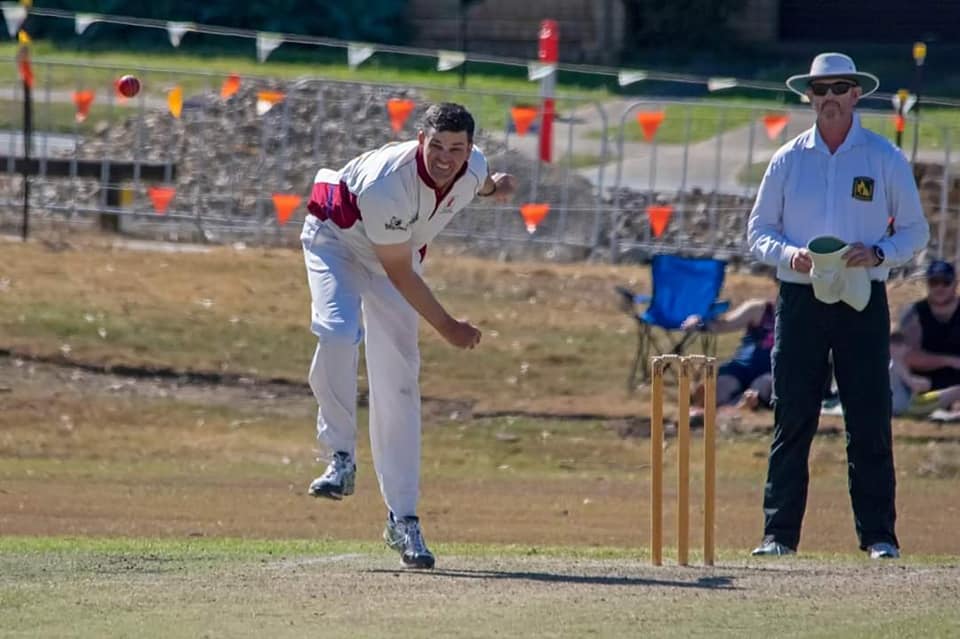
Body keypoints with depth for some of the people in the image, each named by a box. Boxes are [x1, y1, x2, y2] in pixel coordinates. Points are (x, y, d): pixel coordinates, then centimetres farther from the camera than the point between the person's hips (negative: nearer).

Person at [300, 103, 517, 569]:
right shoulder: (388, 184, -38)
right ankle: (341, 458, -18)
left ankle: (402, 519, 0)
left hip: (398, 250, 5)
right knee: (338, 334, -34)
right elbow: (398, 271, -29)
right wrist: (446, 327, -26)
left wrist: (494, 187, -9)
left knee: (397, 383, -2)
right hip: (337, 239, -5)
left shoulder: (473, 169, -21)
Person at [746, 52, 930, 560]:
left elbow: (915, 231, 8)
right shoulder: (788, 160, 9)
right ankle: (779, 532, 2)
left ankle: (878, 535, 0)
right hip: (800, 302, 1)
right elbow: (758, 230, 11)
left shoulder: (885, 159, 6)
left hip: (862, 302, -1)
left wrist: (878, 253, -12)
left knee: (870, 422, -4)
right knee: (791, 419, -1)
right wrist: (789, 254, -10)